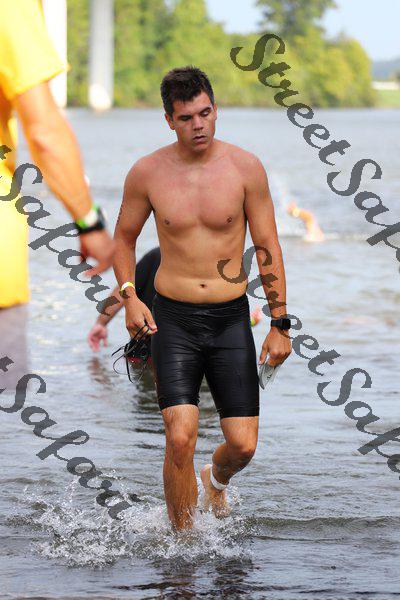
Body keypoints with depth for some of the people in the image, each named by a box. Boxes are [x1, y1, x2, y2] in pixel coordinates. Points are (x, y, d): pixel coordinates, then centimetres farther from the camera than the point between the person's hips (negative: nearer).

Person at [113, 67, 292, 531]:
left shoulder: (245, 167, -3)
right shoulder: (147, 173, -2)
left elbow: (267, 247, 2)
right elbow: (124, 236, 14)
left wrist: (279, 324, 0)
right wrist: (129, 296, -2)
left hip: (231, 319, 1)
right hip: (173, 319, -1)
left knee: (243, 445, -1)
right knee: (180, 438, -15)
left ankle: (217, 479, 35)